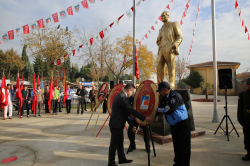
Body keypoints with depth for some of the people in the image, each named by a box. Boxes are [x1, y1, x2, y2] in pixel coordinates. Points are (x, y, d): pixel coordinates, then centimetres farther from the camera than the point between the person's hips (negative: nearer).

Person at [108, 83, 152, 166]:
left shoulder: (119, 96, 9)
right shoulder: (122, 98, -23)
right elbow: (131, 110, -24)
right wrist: (144, 118, -20)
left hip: (117, 123, 10)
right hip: (116, 124, -10)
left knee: (120, 142, 19)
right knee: (114, 144, 3)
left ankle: (122, 158, 32)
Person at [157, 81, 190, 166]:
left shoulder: (175, 96, -21)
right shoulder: (164, 97, 6)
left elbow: (169, 110, -29)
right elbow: (161, 107, 11)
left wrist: (157, 109, -19)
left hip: (182, 124, -8)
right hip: (174, 125, 8)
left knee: (183, 146, 2)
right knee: (176, 145, 18)